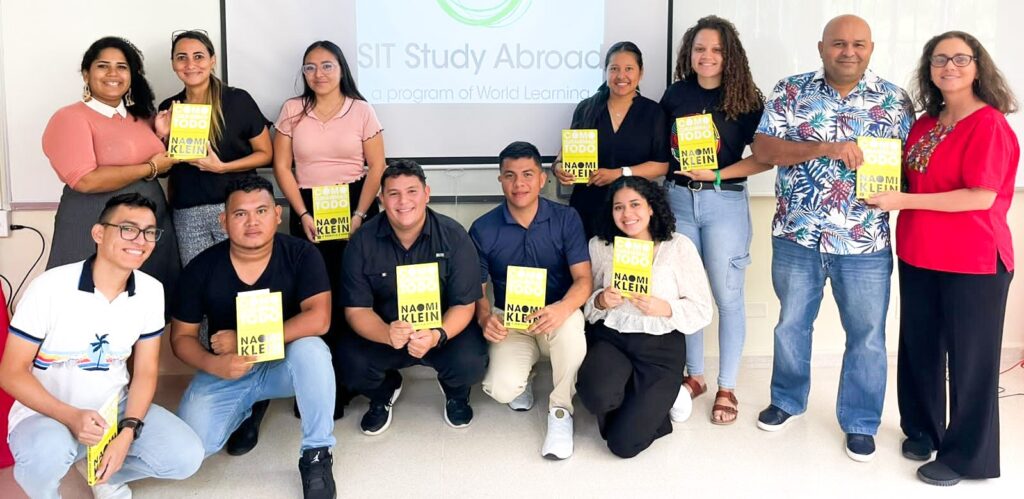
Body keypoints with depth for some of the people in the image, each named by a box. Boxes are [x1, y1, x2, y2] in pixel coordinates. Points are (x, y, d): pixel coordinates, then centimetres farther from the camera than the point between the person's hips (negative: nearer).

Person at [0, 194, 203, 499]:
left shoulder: (151, 291, -7)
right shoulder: (50, 288, -19)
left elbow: (146, 371, -1)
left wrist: (127, 431, -17)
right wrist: (71, 417, -27)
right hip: (46, 413, -4)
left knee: (187, 456, -16)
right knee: (47, 454, -38)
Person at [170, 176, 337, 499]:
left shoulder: (301, 254, -15)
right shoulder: (202, 268, -10)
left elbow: (318, 320, -26)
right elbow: (181, 336, -3)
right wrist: (213, 364, -25)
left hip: (284, 364, -2)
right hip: (227, 370, 2)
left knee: (311, 350, -35)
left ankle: (316, 455, -17)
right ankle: (247, 407, 16)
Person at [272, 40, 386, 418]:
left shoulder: (361, 110, 3)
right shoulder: (293, 110, 5)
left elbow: (377, 167, 1)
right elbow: (281, 166, 4)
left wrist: (359, 215, -9)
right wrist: (303, 214, -5)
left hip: (355, 204, -1)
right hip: (307, 208, 1)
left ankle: (349, 379, 3)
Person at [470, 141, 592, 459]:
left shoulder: (566, 219, -5)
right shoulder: (483, 229, -3)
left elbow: (583, 279, -11)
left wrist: (563, 308, -34)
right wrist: (485, 318, -23)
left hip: (556, 317, 0)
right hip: (509, 322, 0)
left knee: (570, 323, -38)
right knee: (502, 388, -28)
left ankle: (560, 410, -15)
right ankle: (523, 377, 14)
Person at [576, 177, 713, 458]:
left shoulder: (679, 246, -3)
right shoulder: (600, 245, 5)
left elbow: (702, 311, -4)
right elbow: (586, 304, 8)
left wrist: (664, 308, -21)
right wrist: (600, 301, -15)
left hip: (660, 349, -2)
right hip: (609, 340, 2)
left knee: (624, 443, -12)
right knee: (597, 396, -32)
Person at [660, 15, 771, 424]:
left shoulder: (745, 99, -3)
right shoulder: (676, 94, 6)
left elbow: (766, 157, -7)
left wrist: (718, 174, -16)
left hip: (724, 201, -3)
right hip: (678, 198, 3)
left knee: (727, 295, 2)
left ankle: (727, 388, 13)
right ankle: (694, 376, 24)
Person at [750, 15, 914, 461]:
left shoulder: (894, 100, 1)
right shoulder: (791, 91, -1)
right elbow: (762, 148, -10)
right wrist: (826, 147, -22)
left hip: (864, 242, 0)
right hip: (797, 236, 0)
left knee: (867, 335, 8)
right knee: (792, 323, 17)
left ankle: (861, 423, 25)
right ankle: (787, 400, 38)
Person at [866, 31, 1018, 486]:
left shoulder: (989, 125, -13)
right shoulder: (925, 124, 9)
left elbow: (981, 196, -22)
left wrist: (903, 201, -20)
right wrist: (885, 188, 1)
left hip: (972, 262, -7)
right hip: (919, 257, 7)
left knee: (970, 359, 6)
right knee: (919, 348, 17)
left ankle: (966, 455, 20)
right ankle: (922, 430, 35)